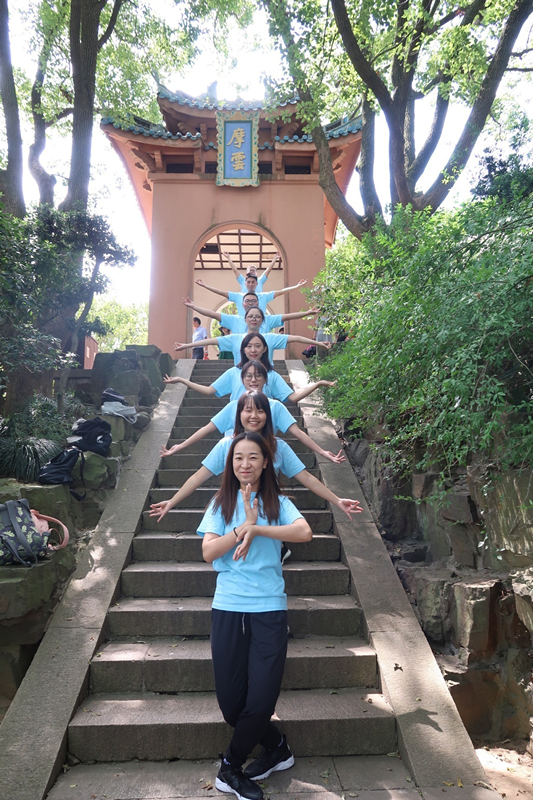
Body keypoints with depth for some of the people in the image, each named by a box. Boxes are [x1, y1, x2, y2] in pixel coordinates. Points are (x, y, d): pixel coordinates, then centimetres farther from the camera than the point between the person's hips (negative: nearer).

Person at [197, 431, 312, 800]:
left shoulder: (278, 503, 4)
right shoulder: (222, 503, 7)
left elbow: (305, 532, -15)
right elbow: (209, 551, -3)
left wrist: (256, 529, -18)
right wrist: (244, 526, -13)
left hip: (269, 608, -1)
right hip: (228, 607, 1)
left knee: (261, 700, -4)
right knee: (231, 703, 5)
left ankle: (231, 768, 24)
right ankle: (278, 749, 32)